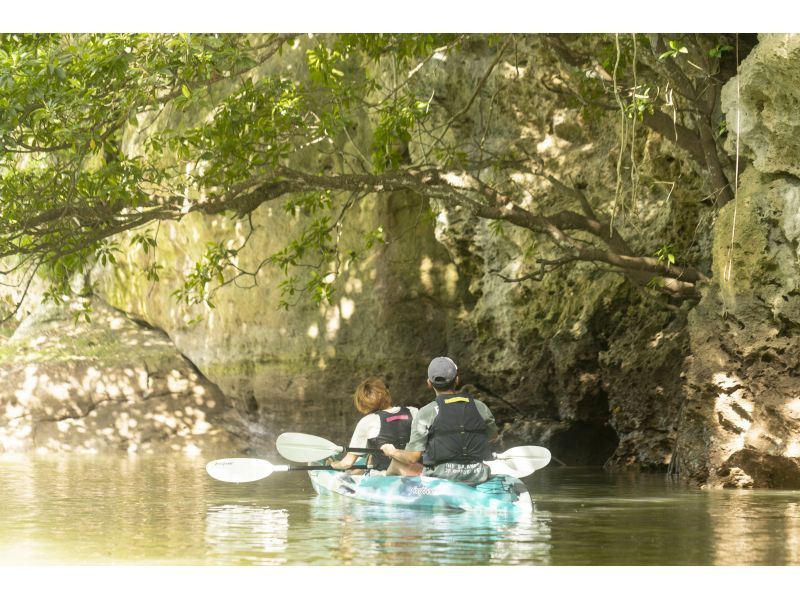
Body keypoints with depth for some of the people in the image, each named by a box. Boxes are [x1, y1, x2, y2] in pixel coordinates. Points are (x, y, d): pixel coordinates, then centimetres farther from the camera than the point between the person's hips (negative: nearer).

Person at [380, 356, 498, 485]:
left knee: (397, 463, 21)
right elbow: (494, 435, 20)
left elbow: (413, 458, -9)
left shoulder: (426, 413, -10)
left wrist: (392, 452, 12)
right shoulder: (480, 407, 0)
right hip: (478, 478, 4)